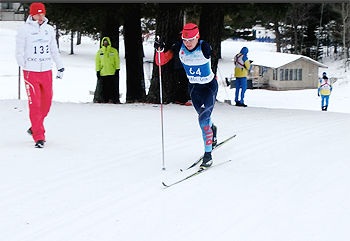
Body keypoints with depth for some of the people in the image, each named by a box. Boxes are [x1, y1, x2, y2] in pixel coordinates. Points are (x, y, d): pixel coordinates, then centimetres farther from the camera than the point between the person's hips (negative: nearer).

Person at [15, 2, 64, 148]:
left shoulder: (49, 29, 11)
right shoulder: (24, 30, -3)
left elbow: (54, 50, 19)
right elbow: (19, 51, -2)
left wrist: (60, 67, 18)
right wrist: (23, 65, -11)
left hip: (46, 71, 5)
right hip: (31, 72, -5)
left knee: (46, 102, 6)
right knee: (35, 104, -9)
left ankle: (35, 128, 29)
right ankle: (39, 137, -5)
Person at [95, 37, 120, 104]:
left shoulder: (114, 51, 6)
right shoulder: (100, 52, 11)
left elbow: (117, 60, 6)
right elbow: (97, 61, 12)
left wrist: (117, 70, -1)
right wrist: (97, 71, 5)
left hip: (112, 72, -3)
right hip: (103, 72, 3)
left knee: (111, 86, -9)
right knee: (104, 87, 3)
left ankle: (115, 99, -5)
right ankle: (106, 99, 9)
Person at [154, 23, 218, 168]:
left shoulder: (204, 48, -25)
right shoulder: (179, 47, -17)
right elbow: (161, 61, -17)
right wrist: (159, 50, -36)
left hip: (209, 86, -5)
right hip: (193, 86, 5)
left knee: (203, 119, -17)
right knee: (203, 116, 23)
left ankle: (208, 155, -9)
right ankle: (212, 129, 58)